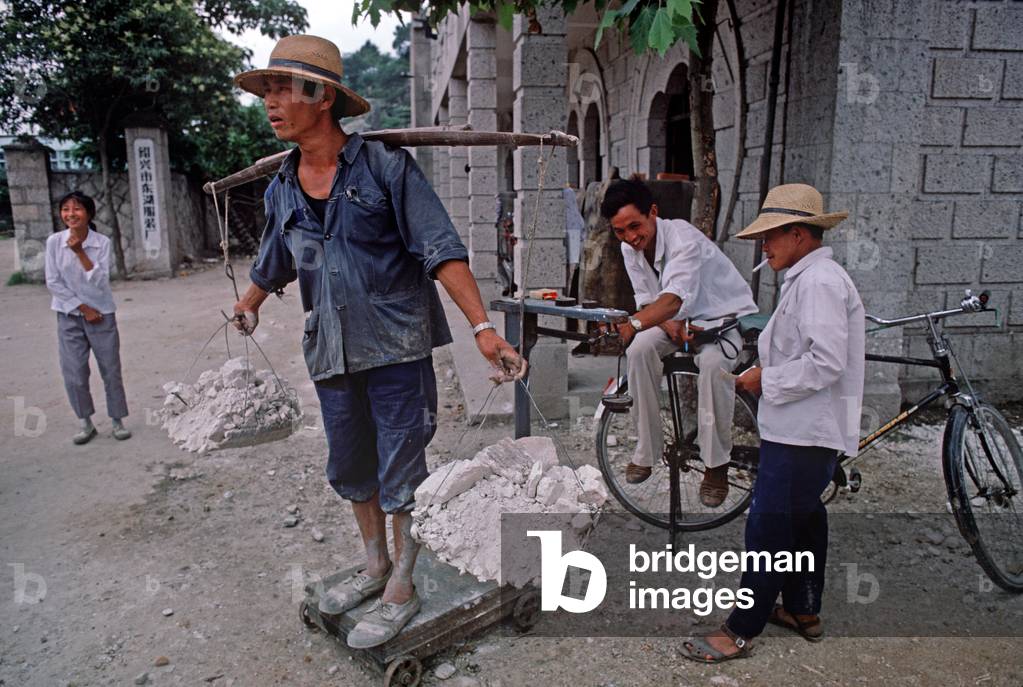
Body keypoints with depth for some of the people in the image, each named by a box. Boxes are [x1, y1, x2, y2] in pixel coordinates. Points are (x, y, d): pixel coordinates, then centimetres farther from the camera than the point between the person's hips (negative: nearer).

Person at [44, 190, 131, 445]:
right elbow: (53, 283, -6)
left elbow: (101, 282, -16)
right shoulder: (54, 241, -8)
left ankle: (118, 421, 17)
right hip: (69, 316, 1)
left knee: (111, 370, 5)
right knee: (74, 373, 3)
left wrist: (80, 252, -24)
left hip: (102, 314, -1)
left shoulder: (102, 242, -10)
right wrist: (84, 308, -9)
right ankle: (85, 423, 19)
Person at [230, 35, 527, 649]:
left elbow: (443, 251, -15)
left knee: (401, 475, 3)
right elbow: (274, 262, 27)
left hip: (396, 346, -6)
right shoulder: (281, 191, 7)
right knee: (350, 470, 18)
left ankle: (402, 592, 22)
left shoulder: (386, 167, -9)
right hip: (331, 354, 6)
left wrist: (483, 328, -24)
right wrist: (250, 305, 43)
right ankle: (376, 566, 40)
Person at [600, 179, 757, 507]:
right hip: (680, 318, 6)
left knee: (713, 362, -37)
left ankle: (716, 464, -18)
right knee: (640, 349, -23)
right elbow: (647, 301, 0)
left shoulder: (684, 239, -30)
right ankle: (647, 450, -9)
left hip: (727, 317, -6)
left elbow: (673, 299, -46)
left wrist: (631, 324, -62)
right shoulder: (630, 249, -7)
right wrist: (670, 325, -22)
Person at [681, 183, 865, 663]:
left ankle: (740, 632, 7)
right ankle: (804, 611, 36)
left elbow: (826, 363, -25)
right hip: (806, 429, 11)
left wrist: (766, 379, -15)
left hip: (802, 433, -11)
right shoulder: (809, 279, 16)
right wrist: (766, 374, 11)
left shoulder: (819, 282, -17)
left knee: (768, 528, -4)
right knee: (803, 520, 20)